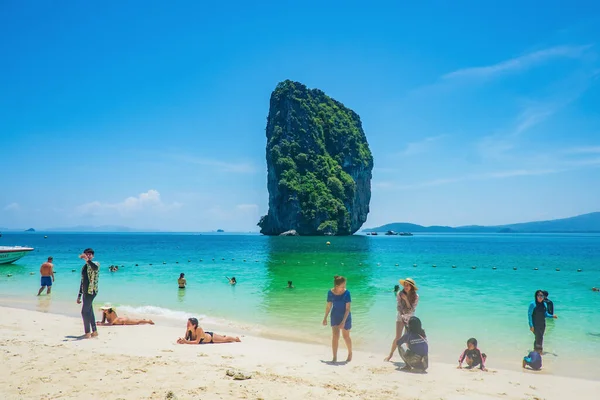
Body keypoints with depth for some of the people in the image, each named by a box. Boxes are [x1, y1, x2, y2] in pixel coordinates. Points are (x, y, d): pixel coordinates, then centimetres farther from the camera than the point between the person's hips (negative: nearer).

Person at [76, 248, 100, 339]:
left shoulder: (96, 264, -5)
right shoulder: (84, 266, 18)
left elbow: (95, 268, -33)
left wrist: (87, 259, -42)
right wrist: (79, 295, 22)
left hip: (91, 291, -8)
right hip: (85, 292, 8)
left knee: (85, 312, -10)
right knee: (89, 312, 11)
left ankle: (88, 333, -5)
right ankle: (94, 331, 19)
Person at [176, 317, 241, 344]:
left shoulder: (199, 329, -44)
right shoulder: (188, 330, -28)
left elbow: (197, 342, -46)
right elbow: (186, 338, -18)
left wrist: (186, 342, -52)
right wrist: (181, 340, -39)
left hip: (211, 337, -5)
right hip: (206, 334, 5)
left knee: (225, 339, 21)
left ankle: (236, 338, 46)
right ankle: (223, 336, 66)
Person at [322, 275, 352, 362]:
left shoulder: (347, 293, -21)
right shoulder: (330, 293, -13)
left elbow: (348, 308, -19)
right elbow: (328, 306, 1)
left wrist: (343, 321, -24)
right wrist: (325, 318, 7)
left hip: (345, 317, -1)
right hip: (335, 316, 2)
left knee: (346, 336, 12)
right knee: (335, 336, -6)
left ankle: (350, 354, 36)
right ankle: (334, 358, 3)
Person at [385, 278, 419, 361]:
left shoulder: (415, 296, -15)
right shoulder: (400, 294, -15)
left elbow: (411, 310, -20)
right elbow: (398, 307, -11)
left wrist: (406, 299, -30)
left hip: (410, 318, 0)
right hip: (400, 317, 0)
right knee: (398, 337, -7)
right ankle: (391, 354, 6)